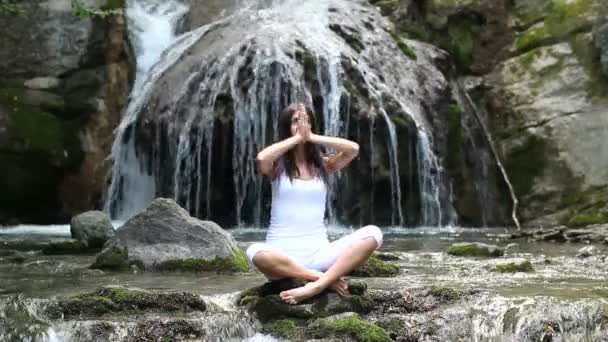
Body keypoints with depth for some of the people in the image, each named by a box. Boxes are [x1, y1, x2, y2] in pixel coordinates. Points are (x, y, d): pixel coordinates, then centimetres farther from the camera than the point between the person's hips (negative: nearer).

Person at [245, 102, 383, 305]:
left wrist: (312, 136, -4)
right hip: (282, 255, -3)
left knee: (372, 234, -20)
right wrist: (297, 137, -8)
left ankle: (315, 287, -32)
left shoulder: (322, 164, 11)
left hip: (317, 252, 3)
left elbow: (353, 149, -7)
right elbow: (261, 159, -21)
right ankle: (326, 279, -25)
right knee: (255, 253, -37)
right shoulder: (277, 166, 4)